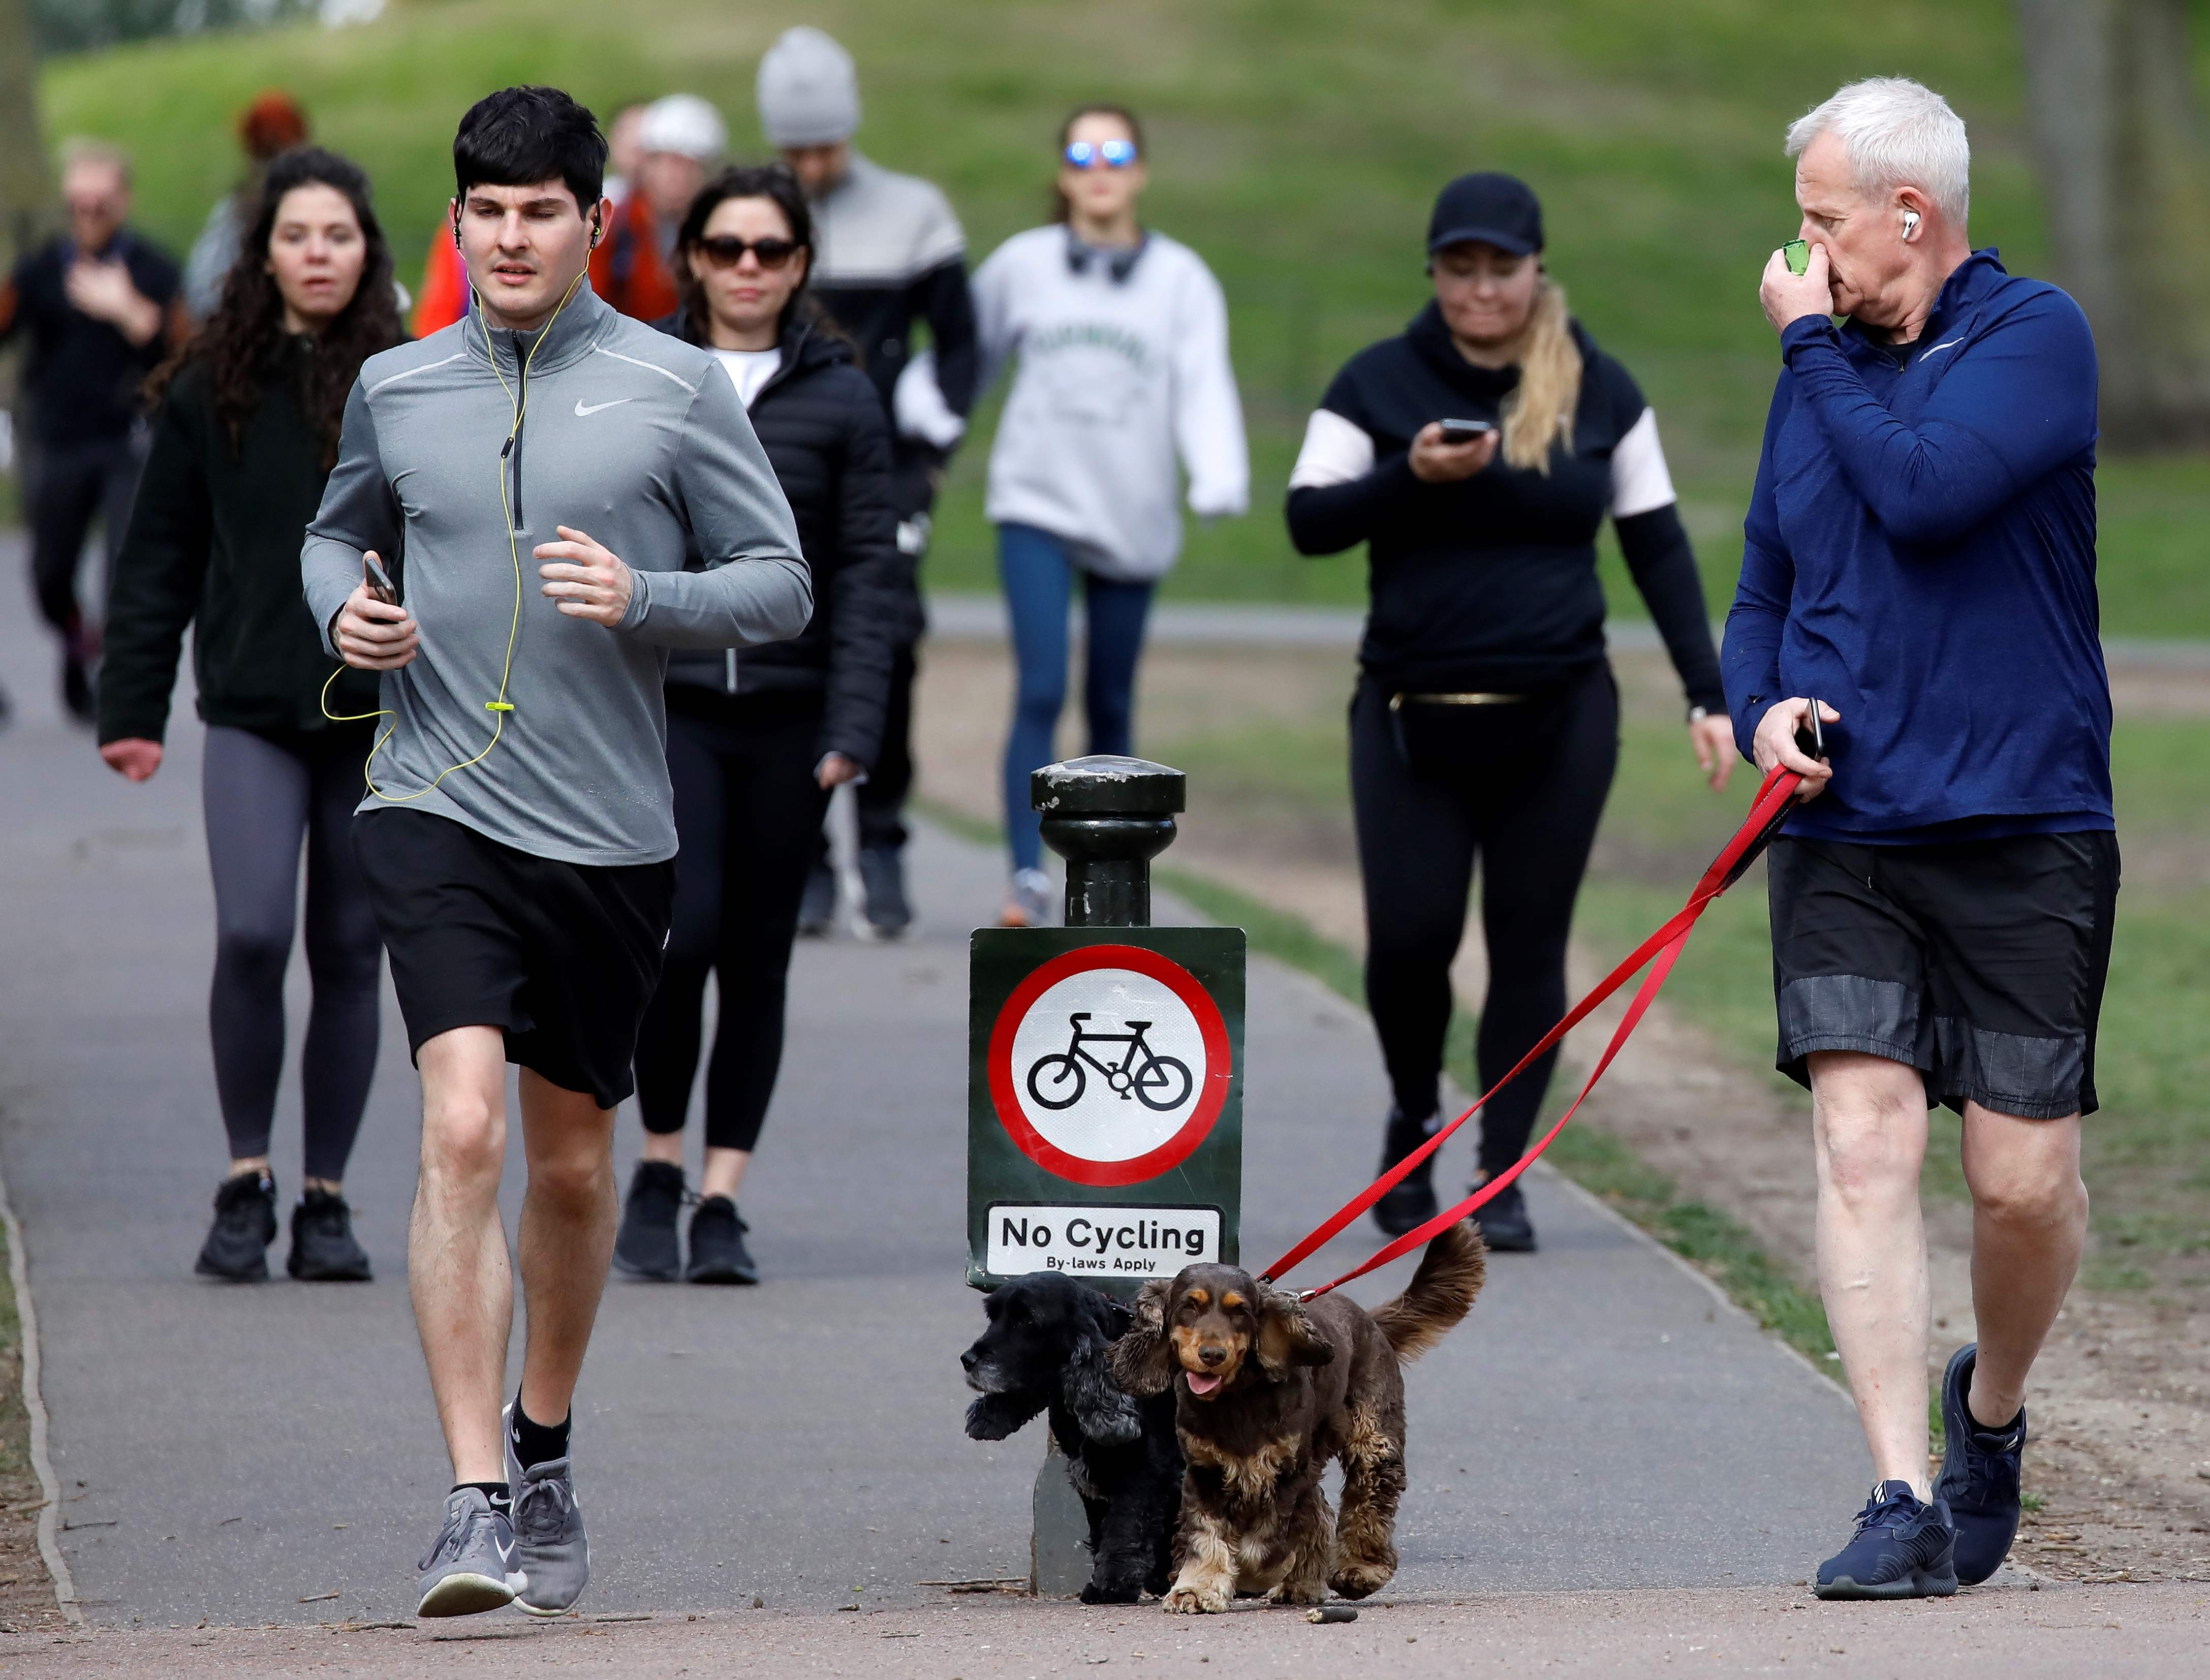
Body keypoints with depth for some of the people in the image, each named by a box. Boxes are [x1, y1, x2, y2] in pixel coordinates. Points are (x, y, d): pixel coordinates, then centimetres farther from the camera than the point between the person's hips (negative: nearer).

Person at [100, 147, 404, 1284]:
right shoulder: (211, 391, 4)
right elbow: (159, 559, 8)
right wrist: (132, 708, 4)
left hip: (382, 717, 1)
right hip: (253, 715, -1)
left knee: (349, 954, 6)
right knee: (251, 934, -15)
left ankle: (326, 1199, 16)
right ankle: (246, 1181, 0)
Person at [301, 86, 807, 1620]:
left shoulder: (677, 388, 1)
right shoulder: (397, 390, 7)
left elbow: (781, 583, 3)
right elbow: (338, 533, 25)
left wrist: (643, 598, -15)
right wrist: (344, 609, 2)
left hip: (612, 836, 1)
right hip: (440, 814, -1)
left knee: (573, 1163, 13)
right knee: (461, 1132, -18)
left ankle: (544, 1453, 37)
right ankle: (476, 1505, -20)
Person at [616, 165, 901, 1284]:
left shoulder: (840, 397, 5)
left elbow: (871, 571, 4)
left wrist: (854, 728, -5)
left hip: (786, 716, 1)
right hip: (662, 699, -1)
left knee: (757, 957, 3)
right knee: (683, 928, -15)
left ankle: (721, 1200, 10)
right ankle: (656, 1171, 3)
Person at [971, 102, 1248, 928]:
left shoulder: (1181, 278, 2)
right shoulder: (1021, 265, 4)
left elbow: (1205, 386, -7)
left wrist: (1220, 480, -23)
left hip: (1133, 520, 1)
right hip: (1036, 507, -1)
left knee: (1112, 705, 11)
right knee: (1041, 691, -14)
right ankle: (1028, 874, -17)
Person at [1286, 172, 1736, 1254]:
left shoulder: (1598, 390, 6)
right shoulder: (1382, 383, 2)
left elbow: (1658, 546, 9)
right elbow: (1308, 520, -4)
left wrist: (1707, 695, 3)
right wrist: (1412, 477, -20)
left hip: (1558, 718, 1)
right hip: (1411, 714, -1)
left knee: (1529, 948, 1)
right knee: (1409, 937, -7)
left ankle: (1502, 1175, 11)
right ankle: (1413, 1119, 21)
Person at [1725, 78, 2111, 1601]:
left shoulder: (2035, 335, -3)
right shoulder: (1826, 369, 14)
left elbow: (1924, 493, -19)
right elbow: (1765, 587, 21)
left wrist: (1811, 346, -7)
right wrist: (1761, 709, 0)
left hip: (2023, 833, -4)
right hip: (1845, 833, 4)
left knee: (2025, 1178, -2)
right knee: (1864, 1138, -11)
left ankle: (1992, 1407, 28)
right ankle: (1905, 1506, -12)